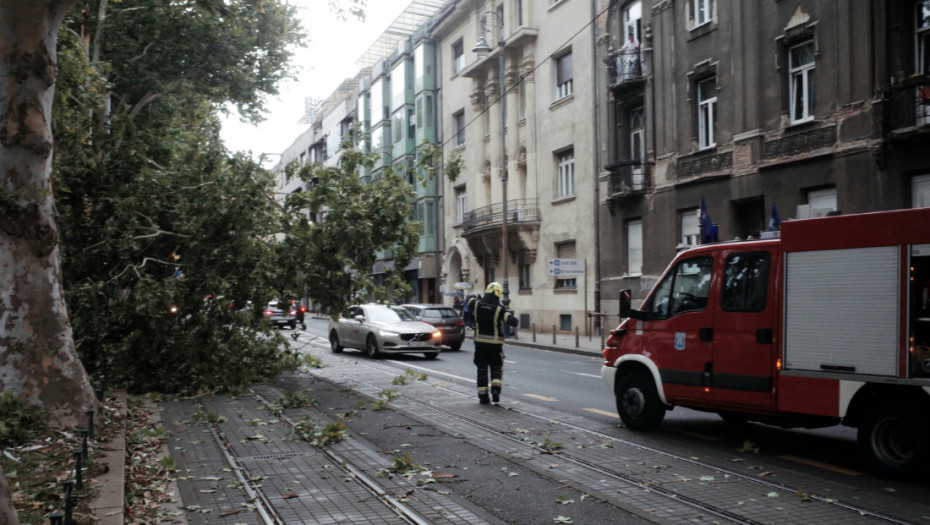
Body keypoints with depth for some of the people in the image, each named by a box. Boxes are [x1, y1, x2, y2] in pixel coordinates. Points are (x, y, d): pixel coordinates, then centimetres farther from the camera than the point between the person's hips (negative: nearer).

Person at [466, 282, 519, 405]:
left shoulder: (477, 305, -4)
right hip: (495, 344, -3)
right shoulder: (499, 309, -14)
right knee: (496, 368, 12)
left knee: (482, 369, 11)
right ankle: (495, 388, -10)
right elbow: (514, 322, -18)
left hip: (480, 342, 3)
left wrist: (477, 298, 33)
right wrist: (511, 314, 2)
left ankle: (483, 396, 10)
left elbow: (468, 301, 19)